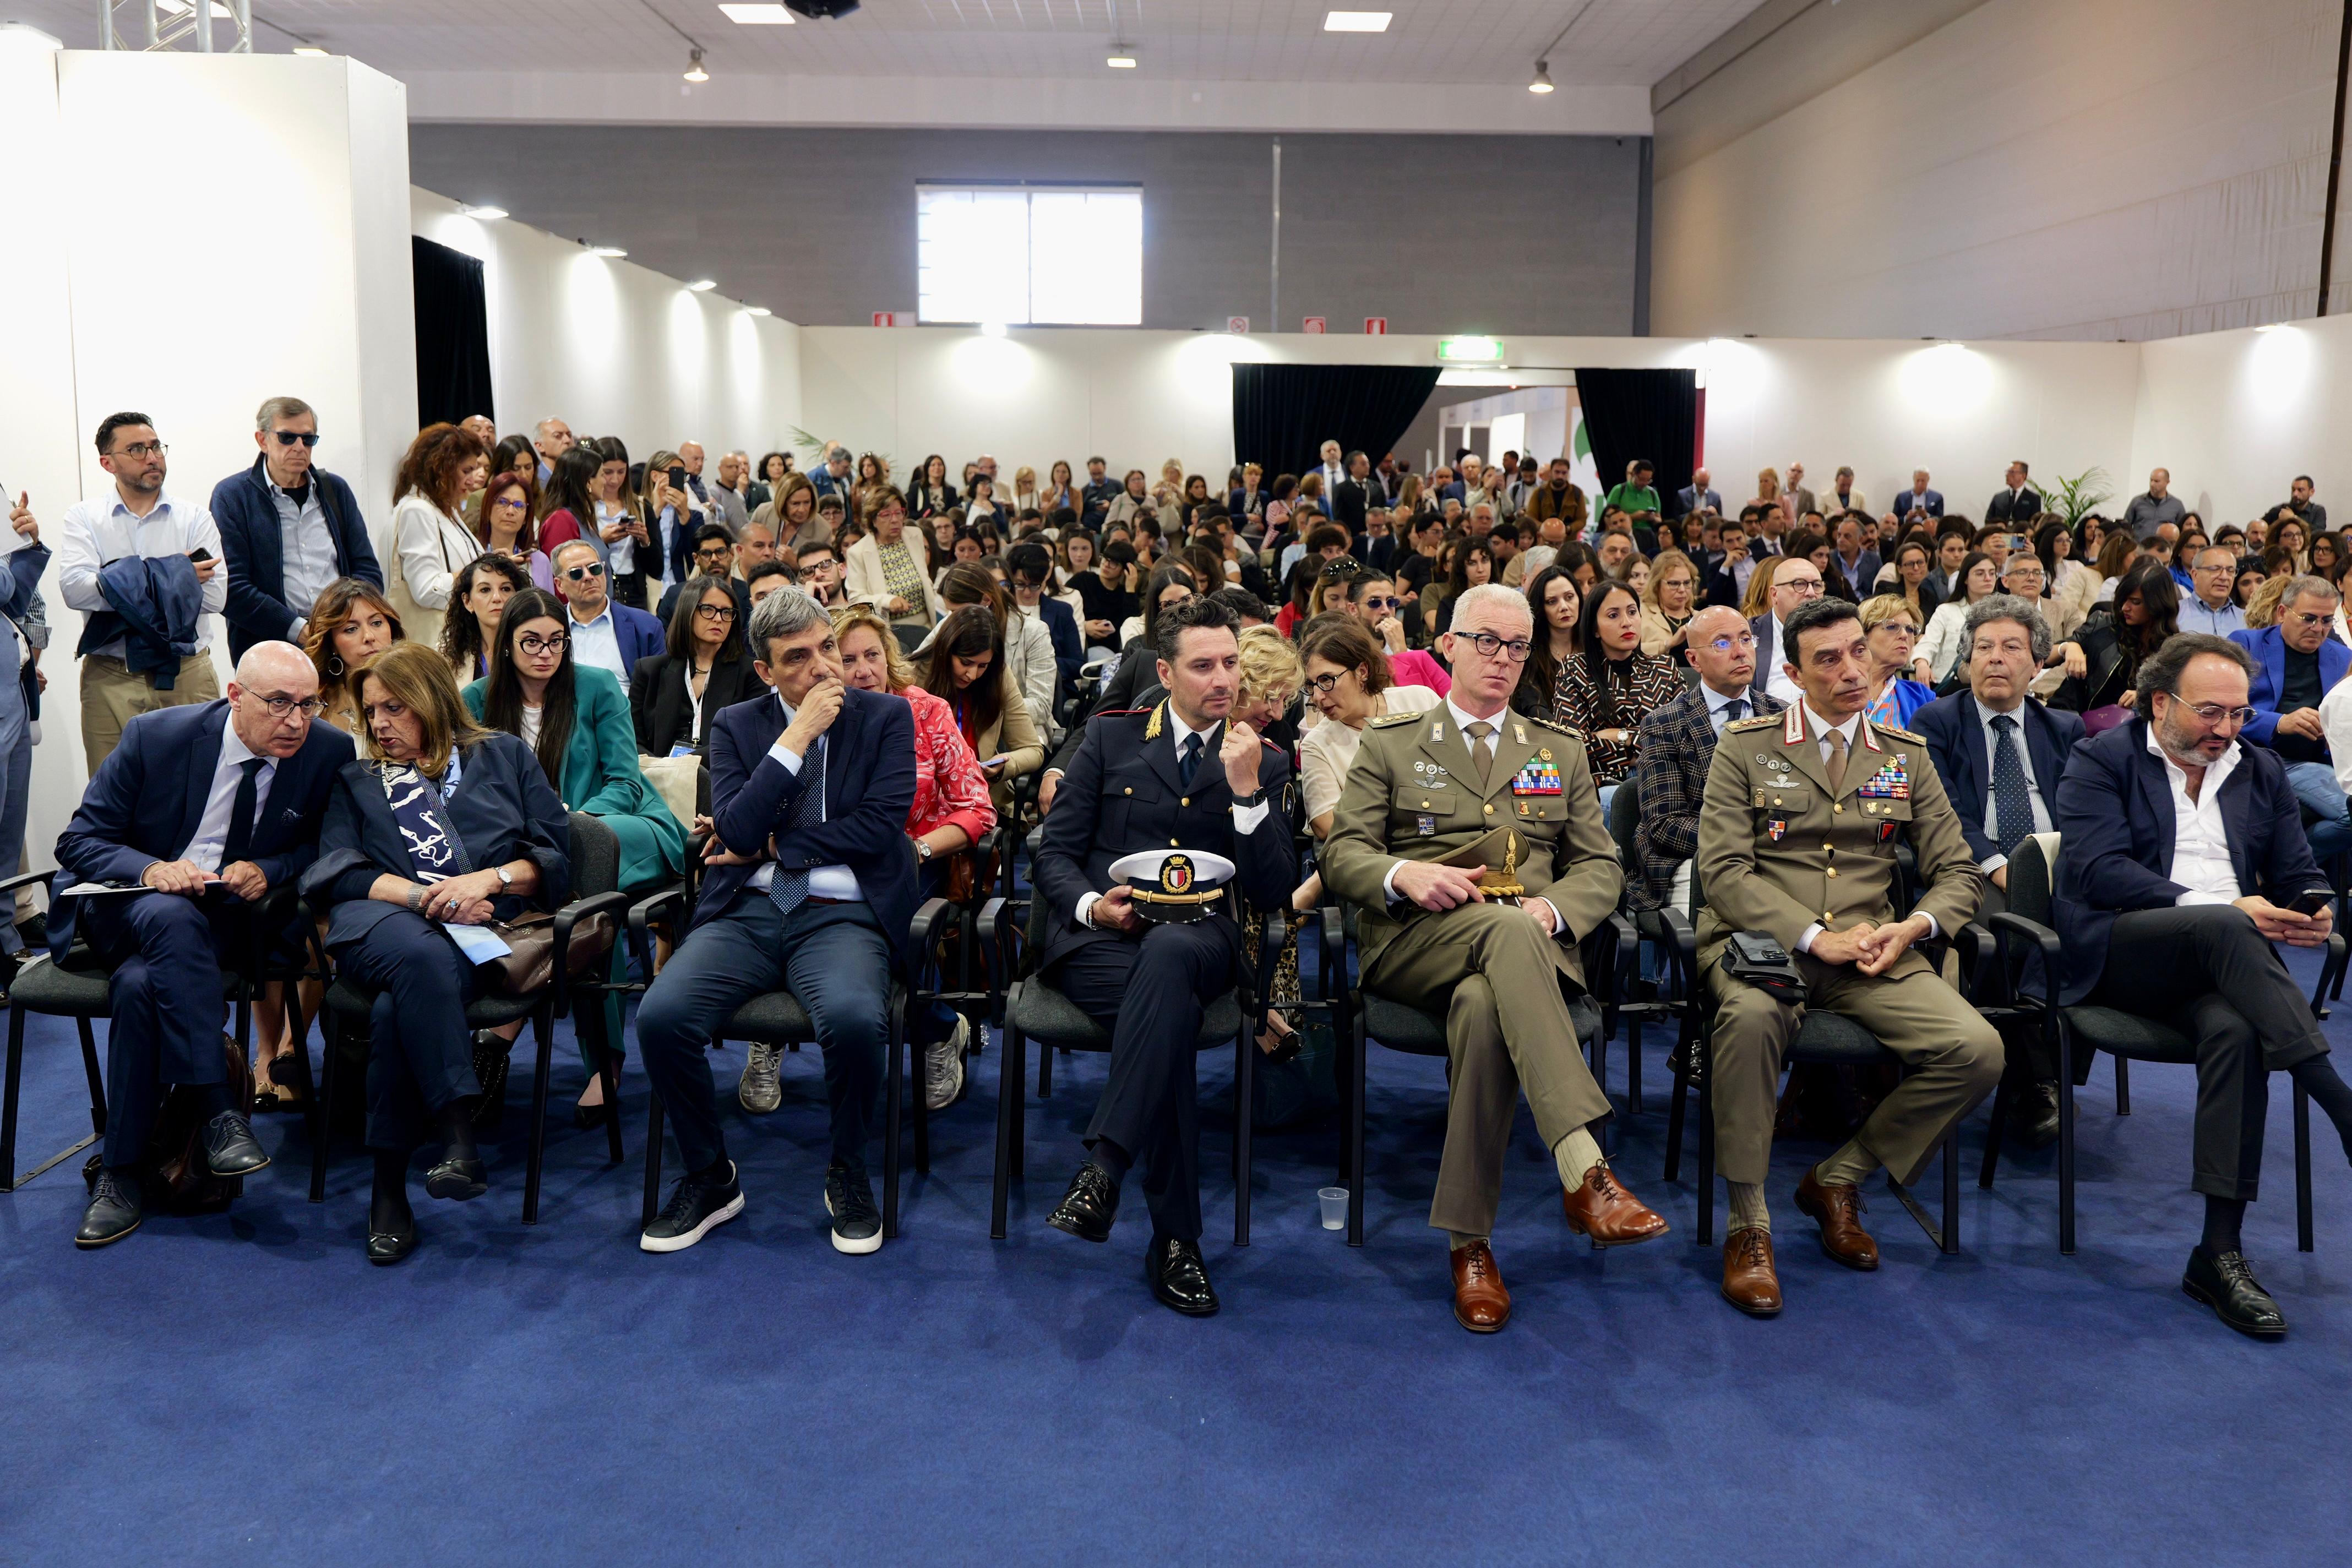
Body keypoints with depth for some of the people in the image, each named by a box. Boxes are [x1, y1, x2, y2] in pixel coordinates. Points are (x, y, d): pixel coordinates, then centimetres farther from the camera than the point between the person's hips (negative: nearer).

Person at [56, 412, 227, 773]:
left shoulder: (195, 519, 7)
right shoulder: (82, 519, 7)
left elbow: (215, 596, -6)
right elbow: (74, 588, -11)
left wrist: (129, 583, -9)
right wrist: (177, 576, -12)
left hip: (188, 674, 0)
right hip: (110, 679, 0)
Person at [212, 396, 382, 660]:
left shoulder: (335, 490, 17)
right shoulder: (231, 496, 5)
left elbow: (369, 571, 14)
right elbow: (231, 588, -4)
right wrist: (300, 630, -12)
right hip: (268, 646, -3)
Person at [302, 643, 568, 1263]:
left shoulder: (505, 756, 23)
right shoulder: (356, 779, 29)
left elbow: (555, 855, 12)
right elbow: (338, 868, 10)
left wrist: (489, 879, -7)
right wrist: (423, 896, -8)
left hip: (480, 927, -1)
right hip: (381, 921, 1)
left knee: (401, 1004, -35)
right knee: (422, 957, -39)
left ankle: (390, 1182, -33)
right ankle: (458, 1135, -47)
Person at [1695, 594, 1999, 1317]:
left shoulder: (1906, 756, 16)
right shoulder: (1745, 746, 5)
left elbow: (1957, 870, 15)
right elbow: (1723, 870, -5)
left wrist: (1914, 926, -7)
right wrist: (1814, 936, -16)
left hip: (1872, 948, 4)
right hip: (1762, 937, -3)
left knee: (1977, 1050, -21)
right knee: (1751, 1015, -39)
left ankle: (1839, 1177, 2)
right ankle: (1748, 1224, -21)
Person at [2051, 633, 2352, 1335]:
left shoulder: (2261, 771, 22)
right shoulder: (2101, 760, 6)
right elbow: (2098, 870, -9)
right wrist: (2220, 911, -19)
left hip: (2223, 961, 3)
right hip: (2116, 954, -3)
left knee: (2235, 1032, -32)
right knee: (2220, 929, -36)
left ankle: (2220, 1252, -32)